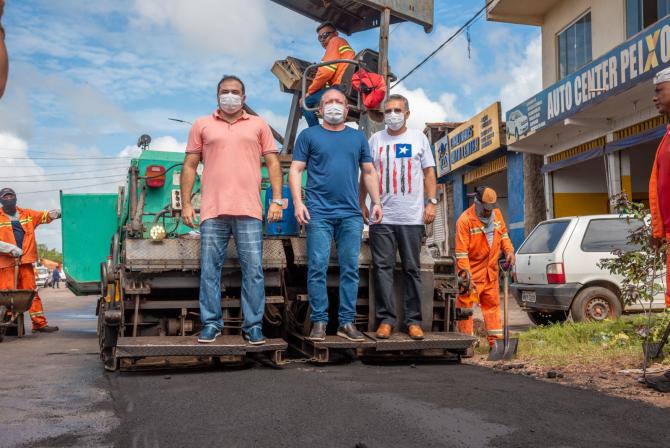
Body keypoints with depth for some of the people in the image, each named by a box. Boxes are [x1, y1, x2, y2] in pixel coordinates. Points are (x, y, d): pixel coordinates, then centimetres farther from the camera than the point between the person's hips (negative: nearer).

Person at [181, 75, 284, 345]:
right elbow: (190, 166, 12)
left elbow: (273, 163, 11)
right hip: (212, 211, 1)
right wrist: (186, 204, 4)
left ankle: (253, 325, 6)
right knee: (209, 270, 3)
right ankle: (211, 323, 12)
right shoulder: (202, 125, 14)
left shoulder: (259, 125, 14)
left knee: (253, 270, -1)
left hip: (249, 211, 0)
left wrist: (277, 200, 0)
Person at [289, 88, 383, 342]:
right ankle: (319, 321, 3)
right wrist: (298, 202, -9)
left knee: (350, 269, 2)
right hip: (319, 213, -2)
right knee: (317, 268, -5)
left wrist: (376, 202, 6)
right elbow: (295, 170, 4)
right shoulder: (309, 135, 9)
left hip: (351, 214, 3)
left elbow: (369, 172, 18)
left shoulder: (358, 137, 17)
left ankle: (347, 322, 9)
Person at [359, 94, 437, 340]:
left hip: (412, 217, 0)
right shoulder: (375, 140, 11)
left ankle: (413, 320, 8)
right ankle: (386, 319, 2)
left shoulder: (418, 138, 10)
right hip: (381, 216, 1)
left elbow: (429, 172, 9)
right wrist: (362, 204, 6)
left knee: (412, 269, 3)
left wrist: (432, 202, -1)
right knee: (383, 267, -2)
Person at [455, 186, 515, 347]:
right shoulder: (465, 220, -18)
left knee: (492, 304, 13)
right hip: (472, 273, -7)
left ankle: (496, 340, 21)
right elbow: (461, 253, -19)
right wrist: (467, 278, -23)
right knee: (465, 305, -3)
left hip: (490, 272, 7)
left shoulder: (496, 214, 2)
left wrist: (509, 250, -2)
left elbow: (503, 234, 18)